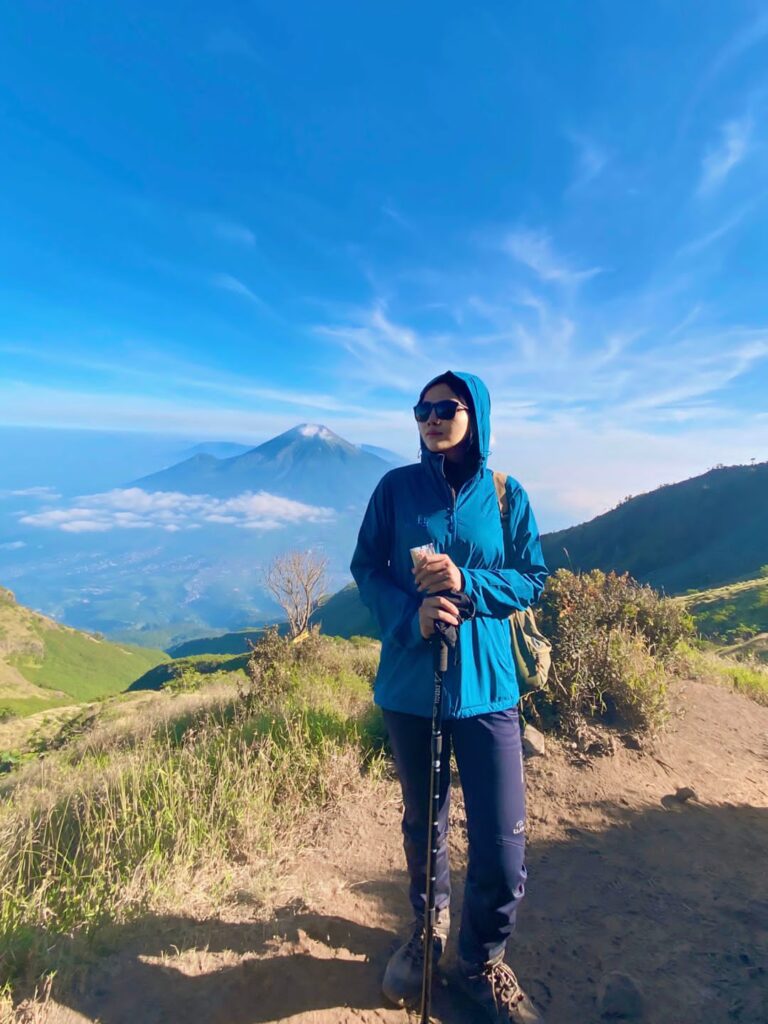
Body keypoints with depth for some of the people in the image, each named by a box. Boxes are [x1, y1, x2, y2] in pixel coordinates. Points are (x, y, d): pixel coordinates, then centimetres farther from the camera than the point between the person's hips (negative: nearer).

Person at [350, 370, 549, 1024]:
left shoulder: (506, 495, -1)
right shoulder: (397, 487, -2)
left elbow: (533, 580, 2)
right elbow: (366, 568, 0)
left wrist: (467, 583, -17)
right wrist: (411, 614, -18)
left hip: (487, 688, 0)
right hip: (410, 684, 1)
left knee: (503, 847, 1)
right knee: (422, 821, 19)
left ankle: (483, 962, 33)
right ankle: (427, 927, 49)